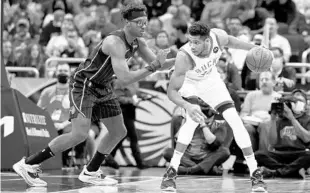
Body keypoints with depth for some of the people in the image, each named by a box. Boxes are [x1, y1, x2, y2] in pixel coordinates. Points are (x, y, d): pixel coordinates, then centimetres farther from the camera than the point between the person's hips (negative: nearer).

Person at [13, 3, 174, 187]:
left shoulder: (138, 42, 0)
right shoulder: (116, 42, -28)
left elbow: (157, 64, 8)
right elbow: (125, 78, -35)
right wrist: (152, 67, -34)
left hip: (103, 88, 9)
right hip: (84, 84, -9)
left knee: (119, 132, 9)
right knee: (80, 134, -20)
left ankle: (90, 172, 24)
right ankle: (28, 164, -14)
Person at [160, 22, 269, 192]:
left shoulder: (218, 37, -31)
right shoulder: (184, 57, -41)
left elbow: (229, 41, -3)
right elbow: (172, 91, -40)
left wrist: (253, 48, 2)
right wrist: (187, 106, -58)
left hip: (211, 81, 4)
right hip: (189, 83, -4)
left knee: (235, 120, -7)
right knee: (193, 119, -30)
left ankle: (255, 173, 2)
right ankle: (171, 172, -21)